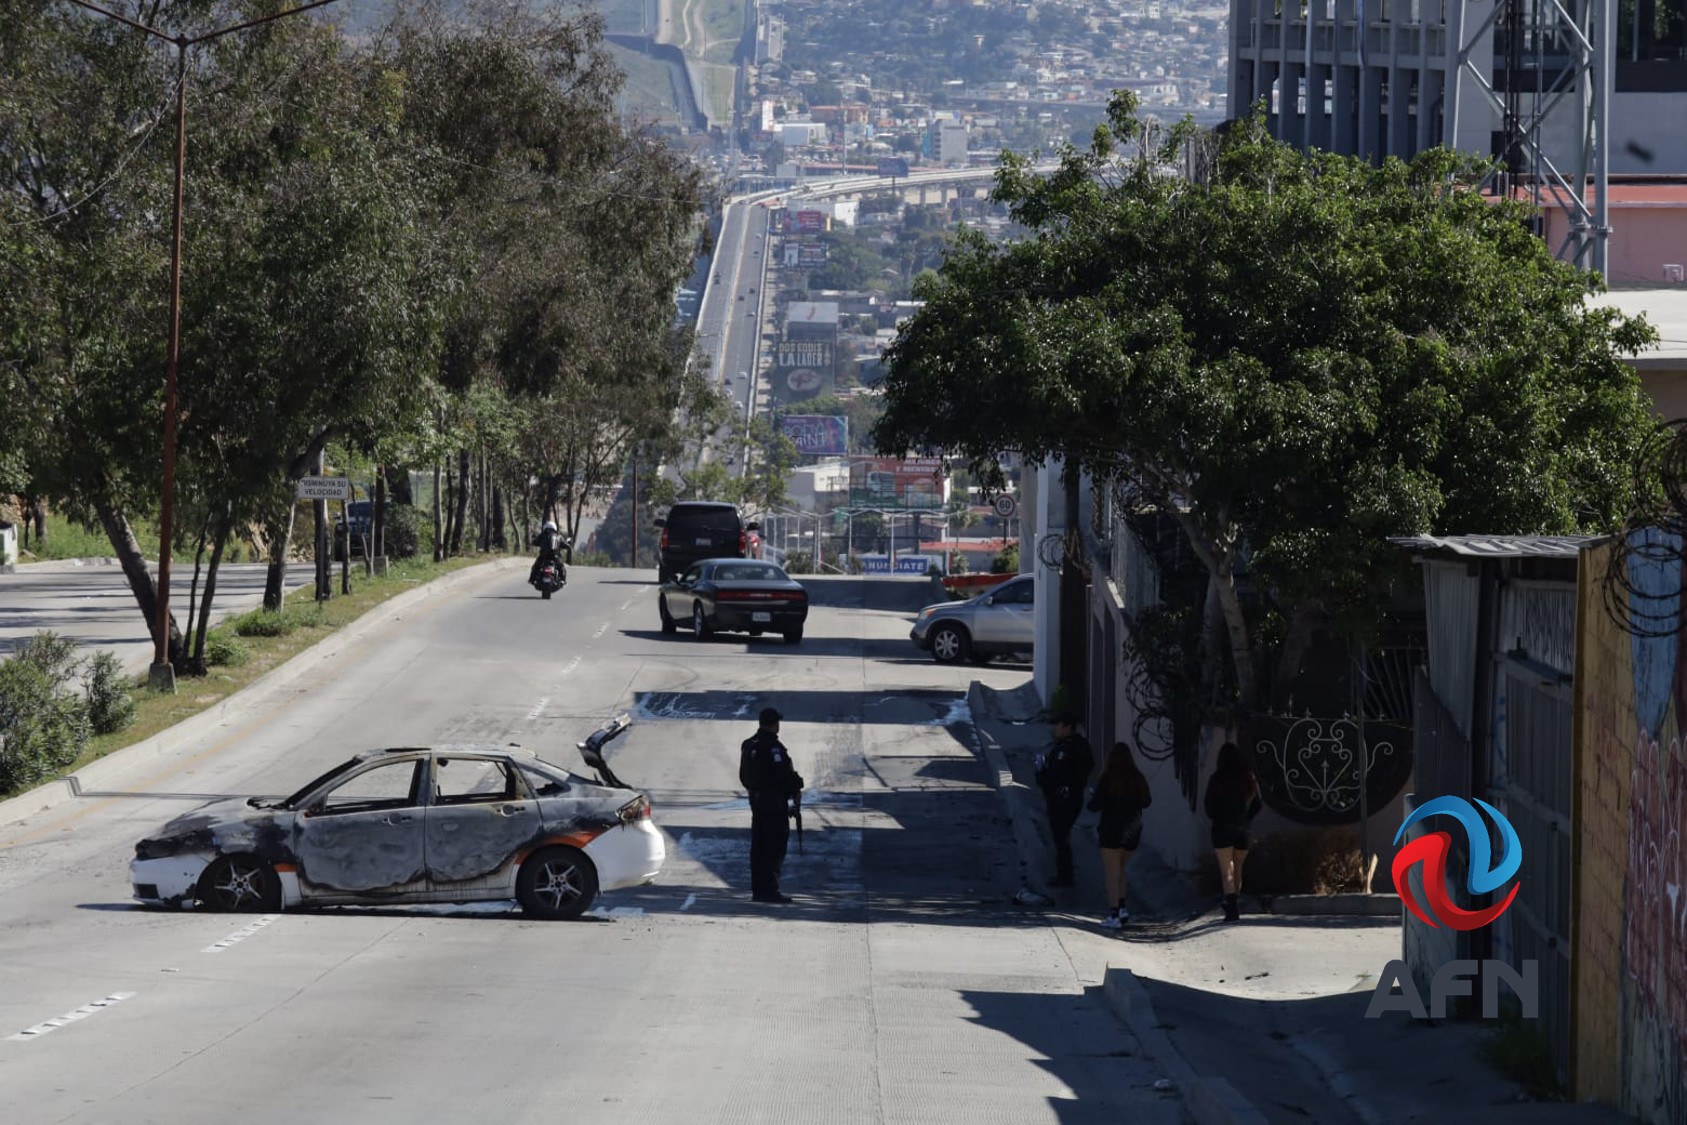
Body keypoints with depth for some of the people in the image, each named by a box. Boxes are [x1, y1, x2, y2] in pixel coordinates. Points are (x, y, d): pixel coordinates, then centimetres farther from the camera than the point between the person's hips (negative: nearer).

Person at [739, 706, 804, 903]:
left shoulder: (749, 745, 11)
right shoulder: (773, 747, -17)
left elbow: (744, 776, 17)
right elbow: (783, 774, -20)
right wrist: (796, 789, -4)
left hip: (756, 797, 9)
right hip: (775, 800, -9)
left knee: (758, 845, 13)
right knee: (775, 846, -6)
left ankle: (757, 888, 17)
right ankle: (769, 889, -9)